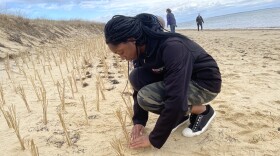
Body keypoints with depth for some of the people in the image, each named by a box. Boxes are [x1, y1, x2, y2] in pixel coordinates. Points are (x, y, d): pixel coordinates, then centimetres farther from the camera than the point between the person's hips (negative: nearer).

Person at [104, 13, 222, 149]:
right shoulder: (142, 49, -9)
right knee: (136, 77, -13)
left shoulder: (172, 48, -34)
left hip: (205, 83, -7)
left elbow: (176, 99, -37)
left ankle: (203, 111, -4)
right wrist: (138, 120, -4)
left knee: (147, 97, -26)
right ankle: (180, 114, 2)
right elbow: (140, 84, 3)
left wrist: (154, 139, -28)